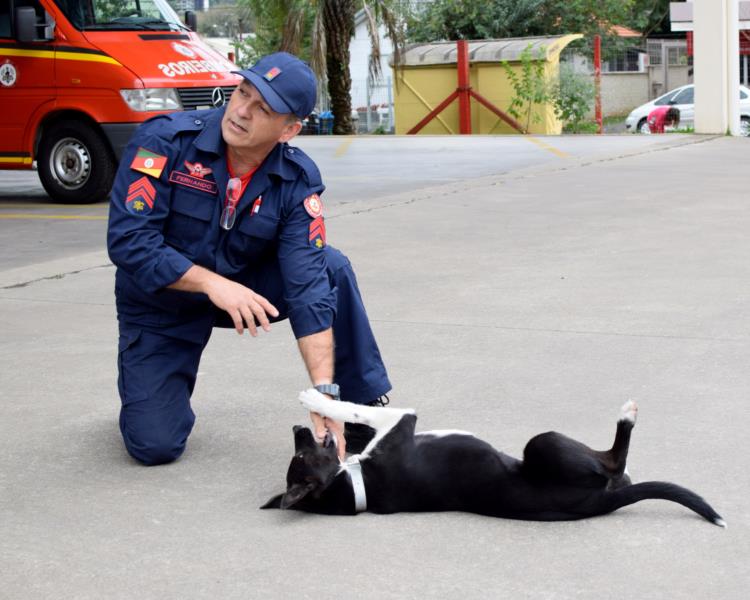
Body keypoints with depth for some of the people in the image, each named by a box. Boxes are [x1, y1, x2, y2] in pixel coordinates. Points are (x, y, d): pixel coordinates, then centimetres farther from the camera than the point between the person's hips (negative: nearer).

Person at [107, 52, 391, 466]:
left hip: (244, 284, 2)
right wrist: (212, 283, -37)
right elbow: (128, 240, -28)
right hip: (162, 306, -2)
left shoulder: (298, 182, -18)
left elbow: (308, 286, -25)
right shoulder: (165, 140, -25)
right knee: (155, 446, -13)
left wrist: (325, 392, -34)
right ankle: (145, 384, 24)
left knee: (332, 268, -23)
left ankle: (368, 412, -8)